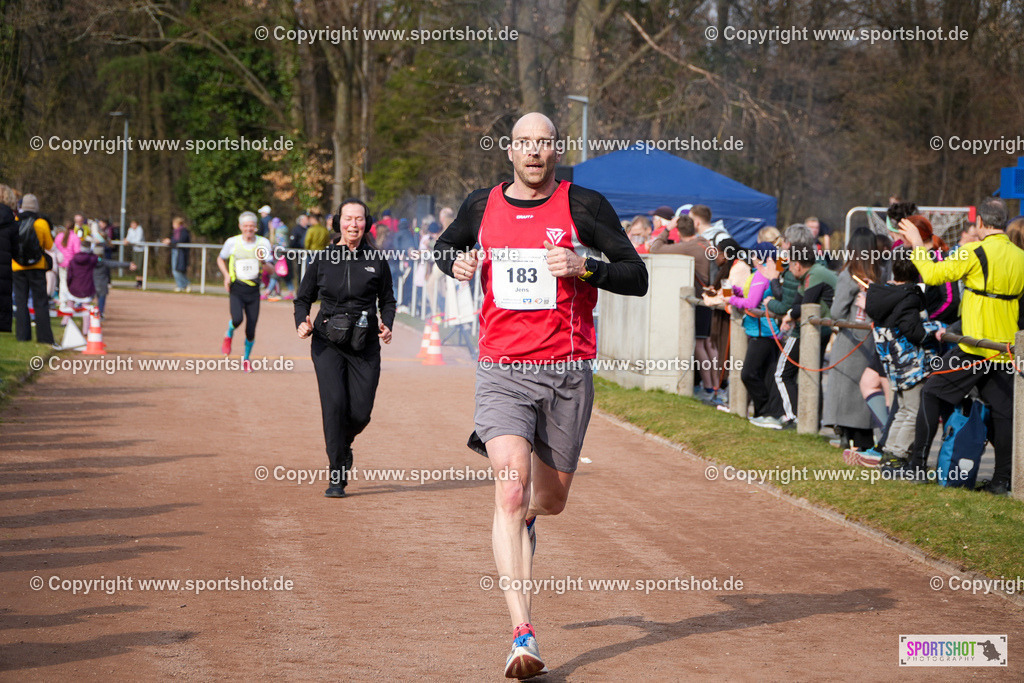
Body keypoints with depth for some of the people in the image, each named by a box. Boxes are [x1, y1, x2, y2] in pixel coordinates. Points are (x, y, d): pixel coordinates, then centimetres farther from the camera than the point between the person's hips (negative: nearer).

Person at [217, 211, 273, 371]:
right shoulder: (232, 242, -1)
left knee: (251, 331, 0)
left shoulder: (263, 243, 1)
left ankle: (246, 358, 26)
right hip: (236, 290, -1)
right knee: (237, 319, -27)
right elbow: (220, 259, 16)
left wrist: (264, 262, -19)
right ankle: (229, 335, 9)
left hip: (253, 291, 2)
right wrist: (226, 275, -1)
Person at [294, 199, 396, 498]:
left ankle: (342, 445, 31)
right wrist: (302, 323, -7)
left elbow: (387, 300, 16)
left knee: (360, 413, -6)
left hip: (365, 346, 1)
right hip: (328, 342, -1)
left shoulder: (377, 261, 6)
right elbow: (303, 298, 12)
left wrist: (386, 325, -2)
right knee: (335, 403, -17)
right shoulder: (322, 259, 4)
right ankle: (337, 477, -8)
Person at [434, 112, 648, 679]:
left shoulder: (584, 206, -1)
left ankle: (522, 518, 54)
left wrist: (584, 266, -19)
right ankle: (522, 635, -23)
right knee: (511, 490, -18)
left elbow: (637, 277, -2)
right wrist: (456, 261, 3)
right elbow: (445, 245, 26)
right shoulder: (482, 206, 6)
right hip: (502, 371, 0)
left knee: (550, 500, 13)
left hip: (567, 374, 0)